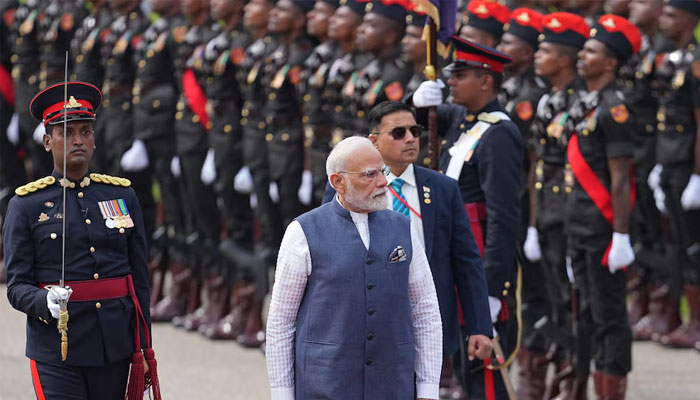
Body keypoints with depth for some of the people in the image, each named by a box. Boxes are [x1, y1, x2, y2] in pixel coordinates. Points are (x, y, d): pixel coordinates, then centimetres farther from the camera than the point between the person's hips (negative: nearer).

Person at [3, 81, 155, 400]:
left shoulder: (123, 196, 10)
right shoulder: (26, 206, 0)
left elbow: (140, 278, 11)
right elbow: (17, 287, -3)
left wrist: (143, 350, 7)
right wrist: (46, 303, -25)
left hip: (114, 347, 4)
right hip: (56, 352, -3)